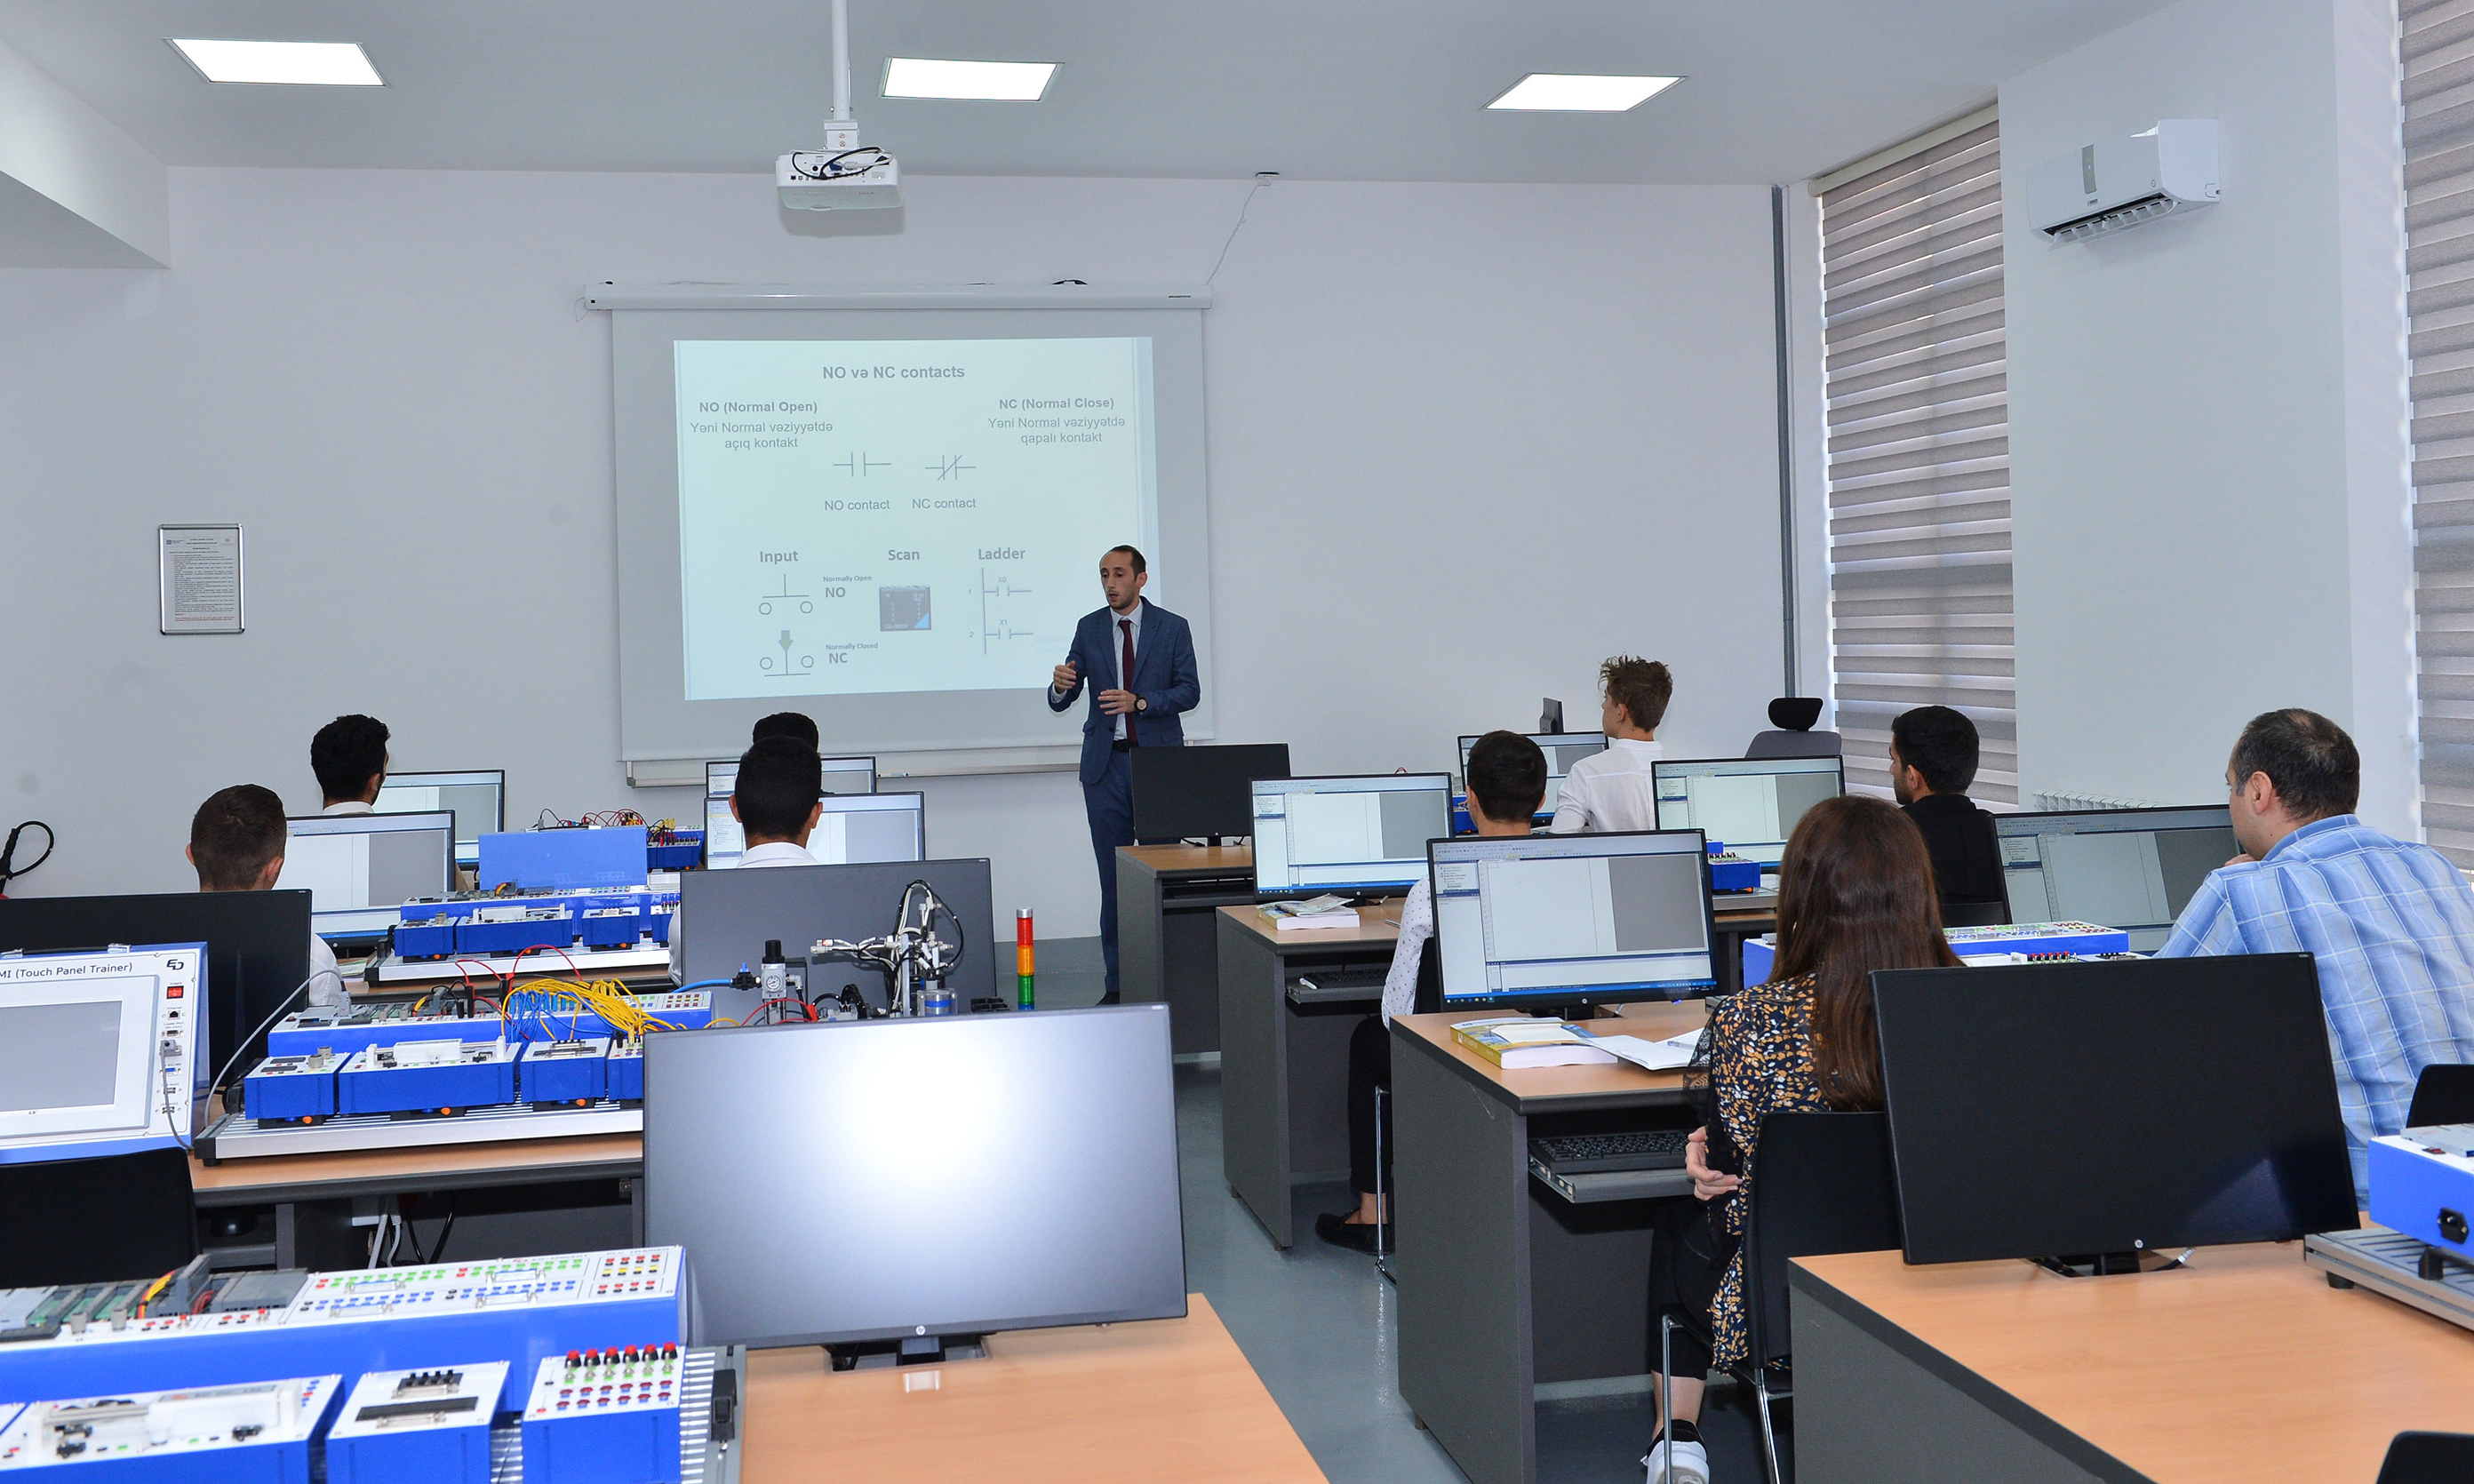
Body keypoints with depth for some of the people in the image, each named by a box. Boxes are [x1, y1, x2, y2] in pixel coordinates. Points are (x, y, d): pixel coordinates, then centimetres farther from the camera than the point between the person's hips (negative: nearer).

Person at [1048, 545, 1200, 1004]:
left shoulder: (1172, 628, 3)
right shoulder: (1088, 629, 9)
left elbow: (1189, 690, -3)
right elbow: (1061, 702, 7)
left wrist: (1141, 702, -18)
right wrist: (1060, 686, -17)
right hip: (1106, 763, 2)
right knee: (1113, 875, 3)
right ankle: (1118, 982, 8)